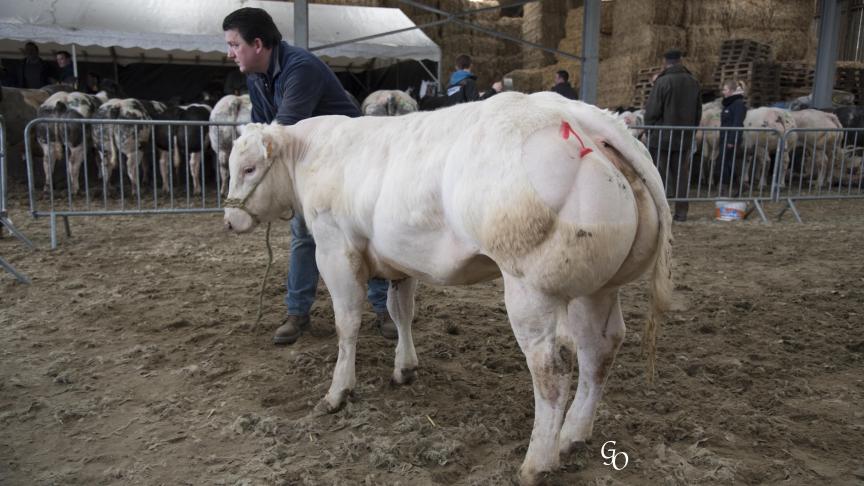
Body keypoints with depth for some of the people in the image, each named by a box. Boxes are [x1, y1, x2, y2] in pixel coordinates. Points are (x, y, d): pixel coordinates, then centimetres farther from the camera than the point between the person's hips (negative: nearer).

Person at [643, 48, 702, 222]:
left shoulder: (662, 82, -11)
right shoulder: (693, 83, 9)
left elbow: (651, 111, -11)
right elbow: (698, 112, 15)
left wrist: (649, 130, 4)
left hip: (662, 137, -5)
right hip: (685, 139, 5)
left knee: (659, 174, -1)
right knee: (682, 175, 9)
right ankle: (681, 211, 11)